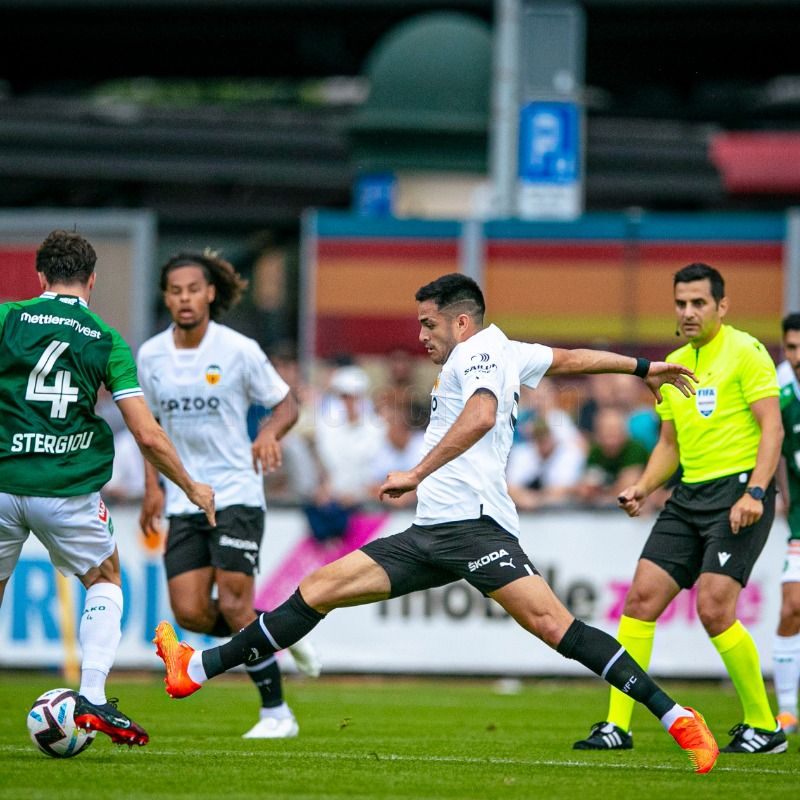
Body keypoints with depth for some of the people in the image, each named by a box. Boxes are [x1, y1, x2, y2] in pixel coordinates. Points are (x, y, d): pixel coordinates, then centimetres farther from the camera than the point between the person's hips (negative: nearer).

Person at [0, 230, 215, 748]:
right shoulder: (108, 343, 4)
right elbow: (147, 435, 1)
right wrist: (192, 488, 14)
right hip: (68, 490, 0)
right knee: (105, 583, 22)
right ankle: (92, 699, 6)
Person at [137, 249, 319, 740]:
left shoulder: (239, 350, -8)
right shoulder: (151, 355, 4)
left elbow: (287, 405, 0)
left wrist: (270, 434, -21)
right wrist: (153, 487, 10)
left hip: (236, 493, -5)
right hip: (184, 500, 5)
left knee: (233, 606, -12)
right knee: (190, 613, -6)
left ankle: (277, 712, 1)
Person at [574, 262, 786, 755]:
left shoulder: (745, 352, -6)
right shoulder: (673, 364, 16)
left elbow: (772, 428, -12)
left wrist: (754, 493, -24)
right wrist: (644, 487, 5)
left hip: (738, 491, -7)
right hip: (690, 495, 7)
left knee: (714, 607, -18)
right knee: (641, 598, -2)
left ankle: (765, 727, -5)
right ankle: (618, 725, 2)